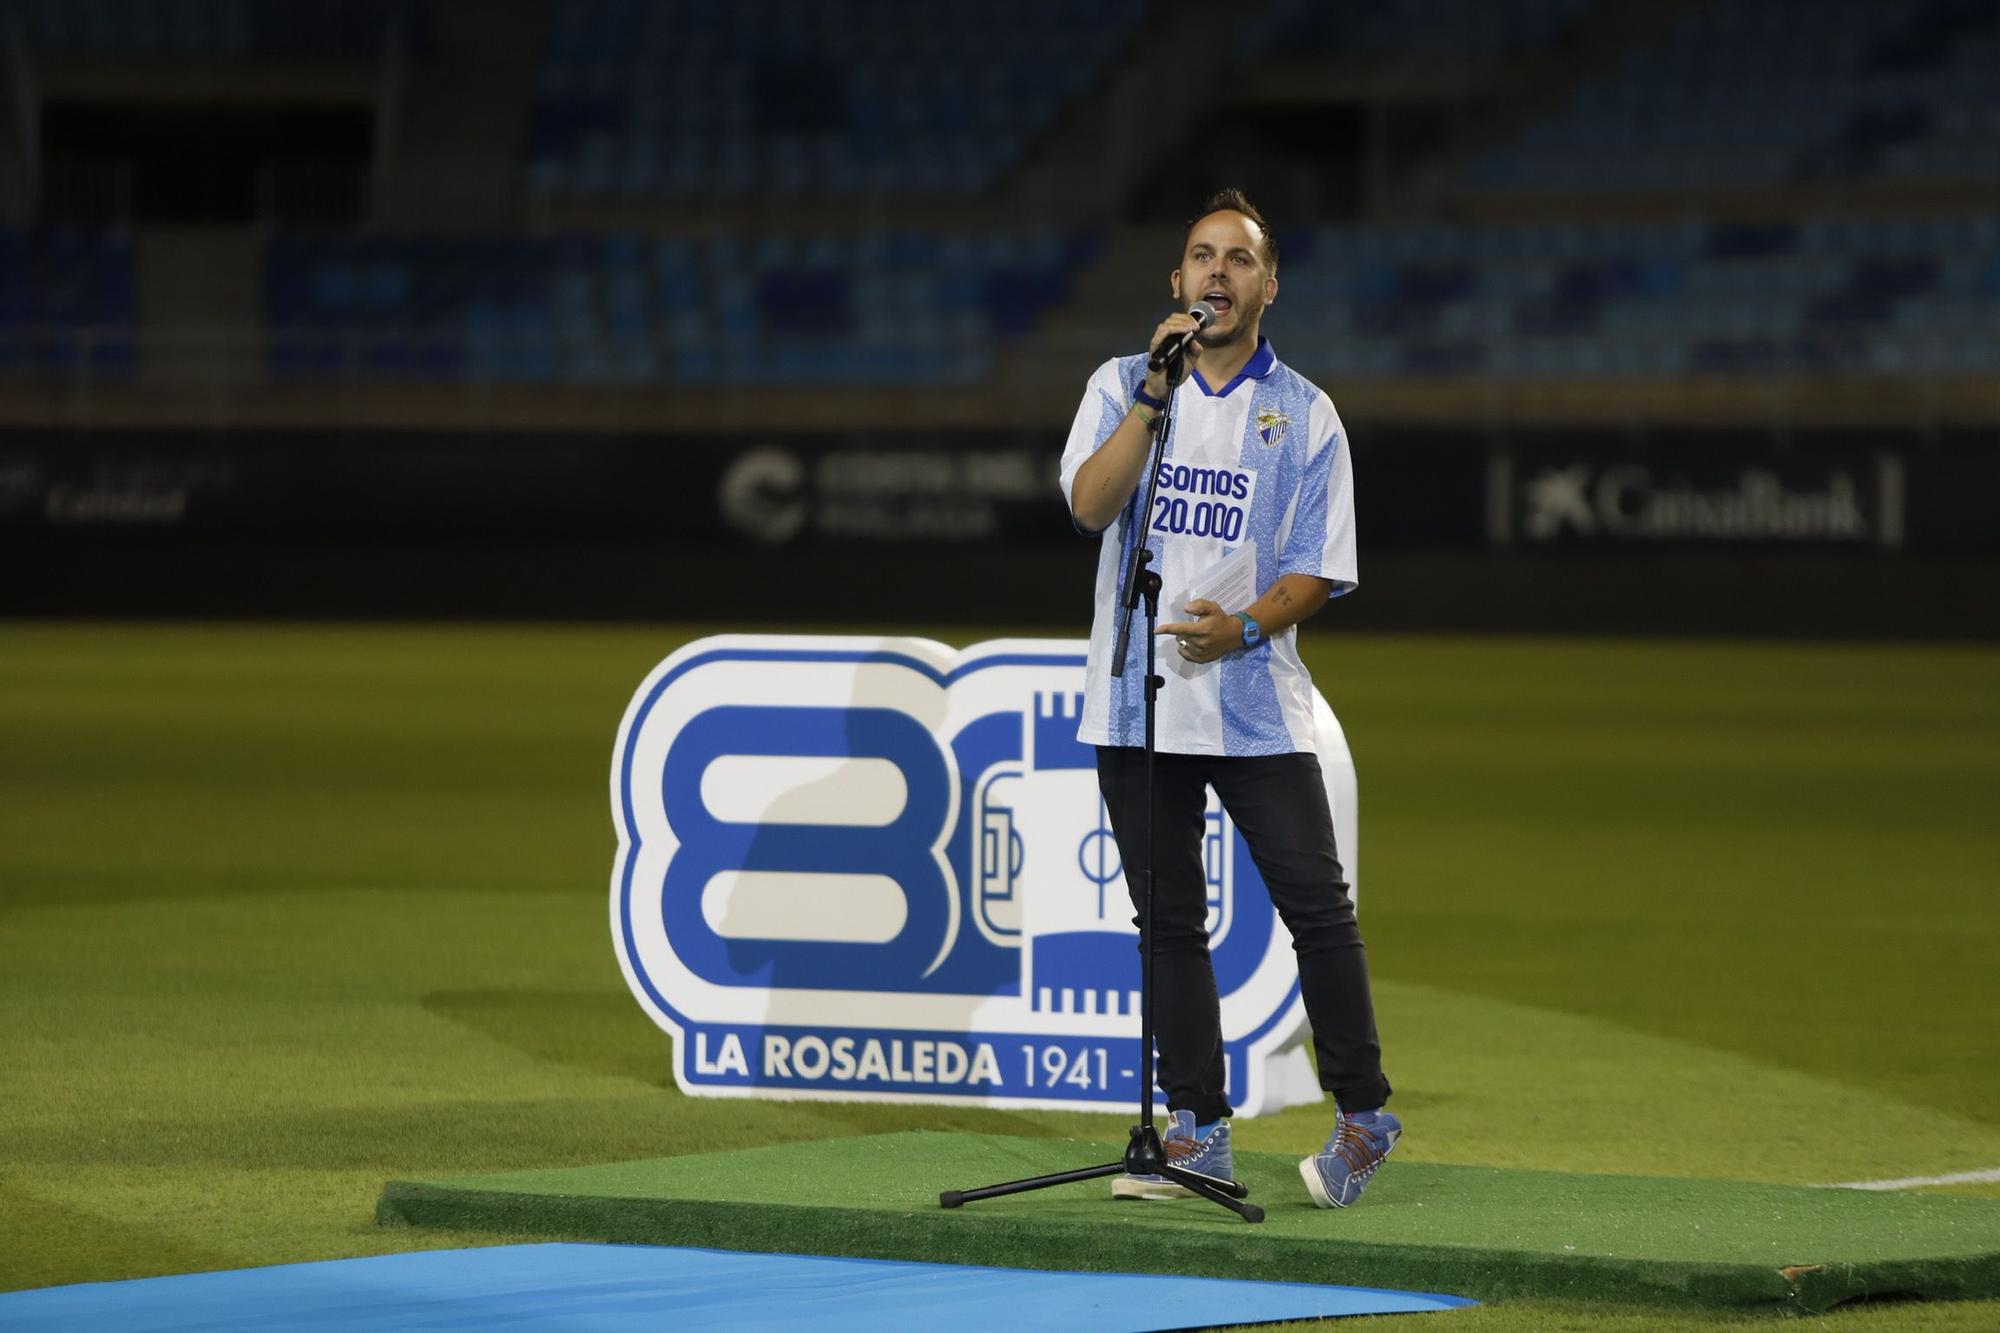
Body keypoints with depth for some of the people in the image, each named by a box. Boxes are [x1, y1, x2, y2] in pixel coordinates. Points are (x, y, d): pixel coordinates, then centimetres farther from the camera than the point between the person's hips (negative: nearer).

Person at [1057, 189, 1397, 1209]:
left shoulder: (1305, 414, 6)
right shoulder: (1121, 386, 8)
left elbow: (1318, 572, 2)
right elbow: (1091, 505, -10)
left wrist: (1245, 626, -17)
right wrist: (1156, 395, -19)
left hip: (1258, 705, -1)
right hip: (1137, 700, 2)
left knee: (1317, 905, -9)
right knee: (1169, 920, 5)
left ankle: (1362, 1116, 2)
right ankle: (1196, 1132, 11)